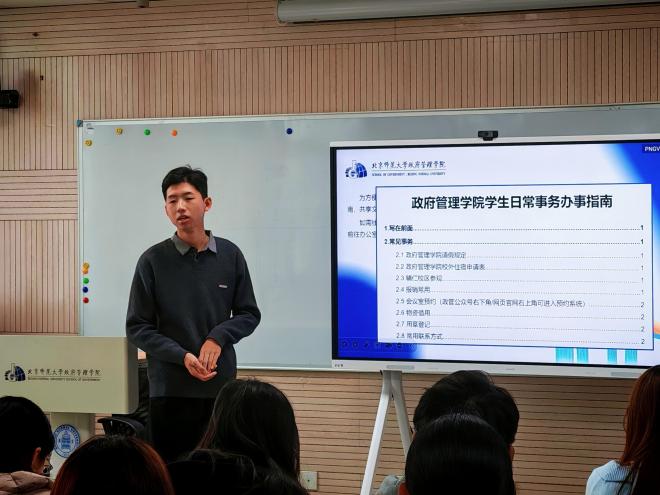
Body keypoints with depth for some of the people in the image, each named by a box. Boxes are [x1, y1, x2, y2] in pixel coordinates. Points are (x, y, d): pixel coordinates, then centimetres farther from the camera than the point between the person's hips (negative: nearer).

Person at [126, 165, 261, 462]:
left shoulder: (230, 256, 4)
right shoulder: (153, 261, -2)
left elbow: (249, 314, 11)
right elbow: (137, 327, 0)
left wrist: (218, 337, -8)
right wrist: (182, 356, -13)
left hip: (221, 385, 2)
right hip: (170, 389, -2)